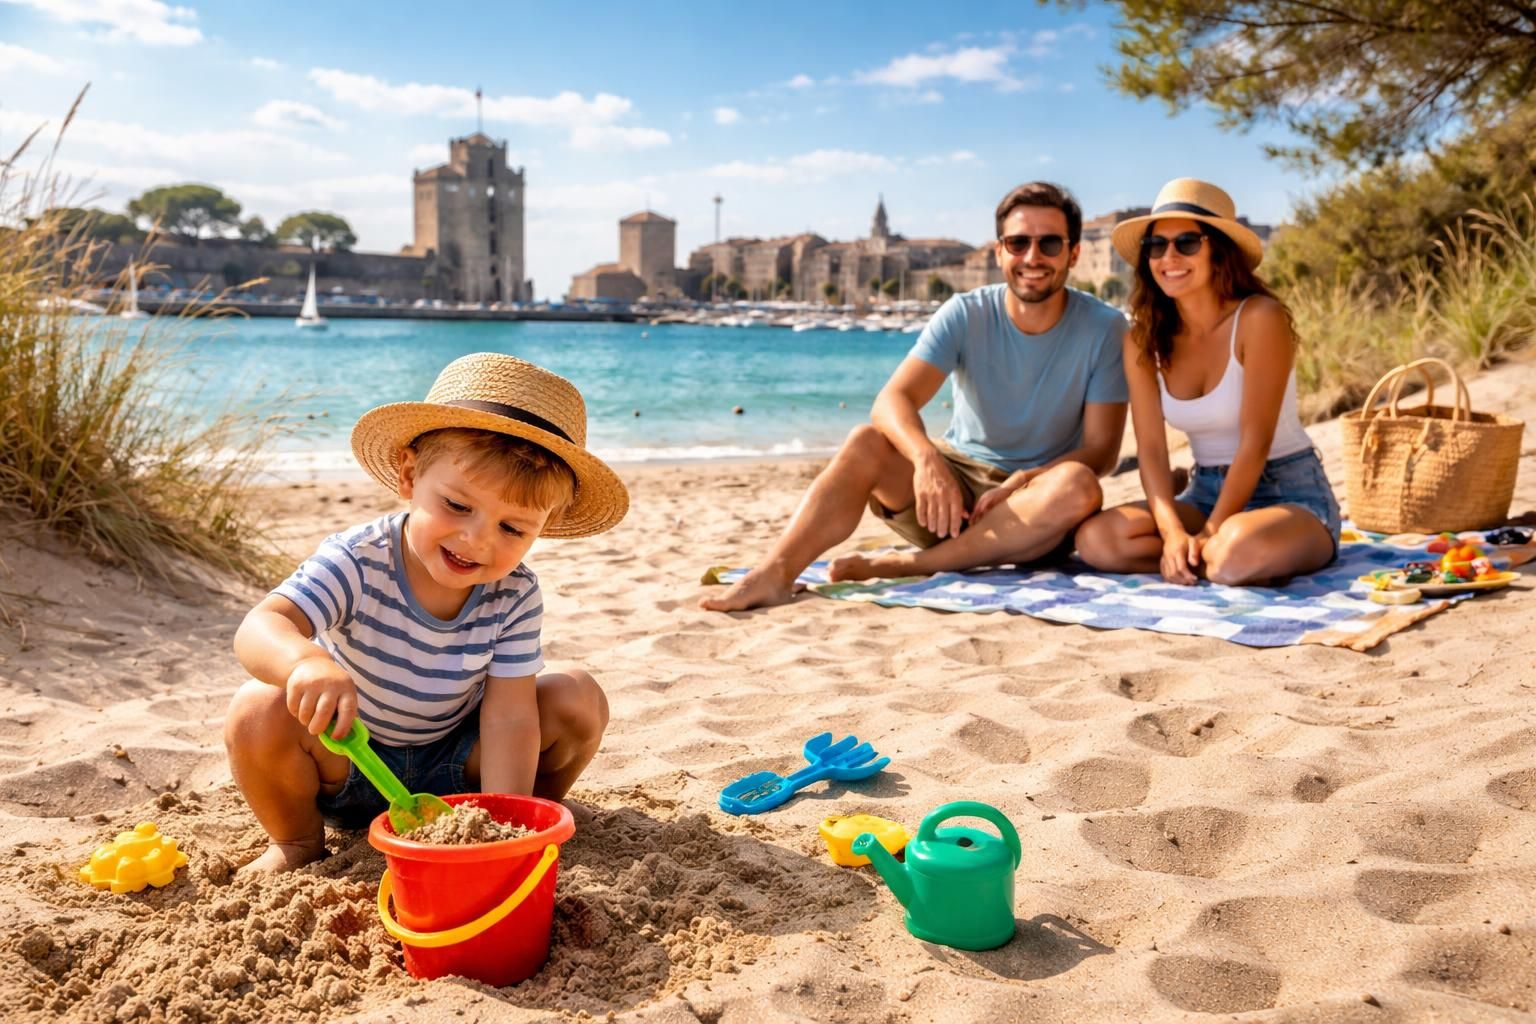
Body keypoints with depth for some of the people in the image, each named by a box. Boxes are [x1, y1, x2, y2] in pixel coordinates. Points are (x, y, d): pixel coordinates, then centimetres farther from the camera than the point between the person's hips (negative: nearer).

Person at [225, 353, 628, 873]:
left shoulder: (516, 596, -18)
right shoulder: (357, 561, -25)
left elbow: (509, 716, -21)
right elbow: (261, 627, -38)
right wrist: (306, 661, -62)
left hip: (455, 770, 1)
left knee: (577, 698, -18)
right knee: (259, 710, -31)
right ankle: (297, 839, -2)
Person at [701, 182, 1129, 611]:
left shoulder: (1102, 328, -8)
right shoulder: (966, 315, -6)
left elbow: (1101, 449, -10)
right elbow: (892, 399, -19)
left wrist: (1018, 484, -27)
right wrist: (926, 458, -41)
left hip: (1030, 506, -1)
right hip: (953, 480, 1)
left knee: (1077, 486, -34)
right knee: (866, 441, -24)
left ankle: (907, 564, -31)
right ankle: (775, 573, -42)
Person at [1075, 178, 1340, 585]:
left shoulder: (1260, 318, -17)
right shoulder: (1143, 339, -3)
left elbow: (1255, 443, -19)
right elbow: (1151, 449, -8)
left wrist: (1208, 536, -23)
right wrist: (1174, 533, -23)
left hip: (1290, 494, -4)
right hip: (1206, 494, 5)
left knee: (1239, 551, -39)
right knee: (1095, 539, -23)